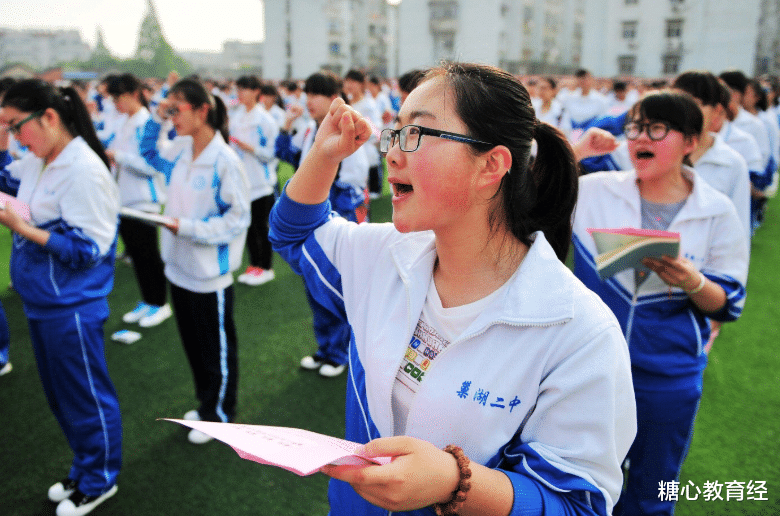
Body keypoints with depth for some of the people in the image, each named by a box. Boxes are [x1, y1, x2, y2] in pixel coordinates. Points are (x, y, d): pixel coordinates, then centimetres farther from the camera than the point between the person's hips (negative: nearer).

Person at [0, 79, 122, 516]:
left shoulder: (85, 171, -21)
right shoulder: (38, 163, 4)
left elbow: (89, 248, -22)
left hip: (72, 308, -9)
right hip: (40, 303, 9)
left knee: (86, 397, 8)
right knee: (60, 395, 21)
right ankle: (84, 470, 40)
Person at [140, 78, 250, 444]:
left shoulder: (224, 160, -20)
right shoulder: (179, 150, 2)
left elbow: (238, 217, -19)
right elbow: (149, 153, 23)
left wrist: (187, 227, -23)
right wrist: (155, 119, 6)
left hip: (209, 273, -8)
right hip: (180, 265, 8)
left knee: (217, 348, 10)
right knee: (193, 343, 21)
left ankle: (219, 415, 30)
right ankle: (206, 404, 41)